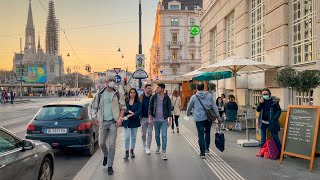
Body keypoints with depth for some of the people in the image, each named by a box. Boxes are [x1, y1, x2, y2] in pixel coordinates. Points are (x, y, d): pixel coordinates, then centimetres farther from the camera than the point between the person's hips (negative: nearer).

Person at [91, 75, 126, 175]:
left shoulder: (118, 95, 1)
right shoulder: (100, 94, 5)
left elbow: (123, 107, 3)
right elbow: (94, 107, 11)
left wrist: (120, 118, -10)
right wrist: (94, 117, 0)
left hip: (113, 122, -2)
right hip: (103, 122, 2)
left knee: (112, 145, -1)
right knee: (101, 143, 8)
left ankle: (110, 166, 10)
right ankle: (106, 155, 41)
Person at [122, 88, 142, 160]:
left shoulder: (138, 102, 0)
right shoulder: (125, 101, 1)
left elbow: (139, 111, -11)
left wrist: (130, 115, -20)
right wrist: (128, 111, -23)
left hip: (135, 121, 1)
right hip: (127, 122, -1)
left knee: (133, 137, 11)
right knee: (127, 137, -6)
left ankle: (132, 151, 25)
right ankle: (126, 152, 3)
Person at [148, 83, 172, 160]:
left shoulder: (167, 98, -3)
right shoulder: (154, 97, 0)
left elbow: (169, 109, 0)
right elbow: (150, 107, 3)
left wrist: (170, 119, -3)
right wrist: (150, 118, -4)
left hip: (164, 120, -2)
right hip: (156, 119, 2)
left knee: (164, 136, -6)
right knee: (157, 135, 15)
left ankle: (164, 152, -2)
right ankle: (158, 146, 40)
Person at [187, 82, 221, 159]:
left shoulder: (194, 97, 0)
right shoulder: (209, 95, 2)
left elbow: (189, 108, 12)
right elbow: (214, 107, 2)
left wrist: (188, 114, 32)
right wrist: (218, 117, 7)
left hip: (199, 119, -2)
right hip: (208, 118, 2)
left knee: (201, 136, 2)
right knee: (207, 133, 22)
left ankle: (202, 153, 2)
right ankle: (207, 148, 25)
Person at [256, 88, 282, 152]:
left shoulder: (274, 101, -6)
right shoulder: (262, 100, 7)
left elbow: (279, 110, -5)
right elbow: (258, 109, 5)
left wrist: (275, 118, -17)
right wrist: (260, 103, -11)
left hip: (271, 122, -4)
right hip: (263, 122, 4)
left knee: (275, 137, -1)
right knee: (263, 137, 11)